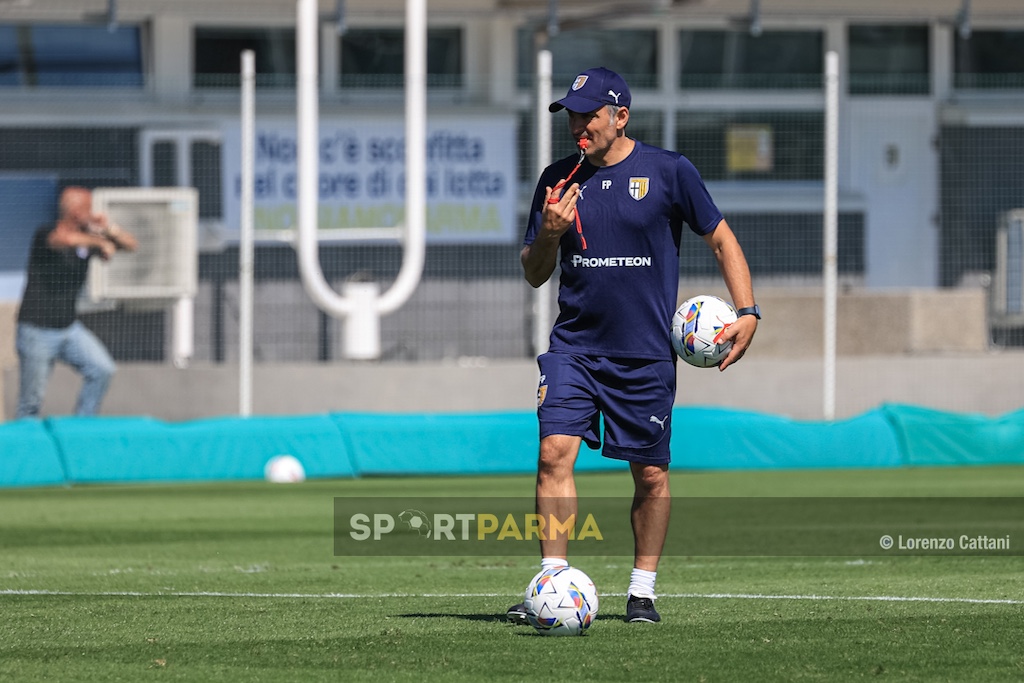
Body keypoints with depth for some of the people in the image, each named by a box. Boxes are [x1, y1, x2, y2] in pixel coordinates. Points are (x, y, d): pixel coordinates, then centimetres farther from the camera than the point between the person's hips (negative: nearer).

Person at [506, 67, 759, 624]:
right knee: (554, 453, -14)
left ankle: (642, 589, 19)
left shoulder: (668, 172, -3)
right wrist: (550, 234, -10)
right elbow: (535, 274, 11)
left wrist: (746, 312, -5)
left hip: (646, 353, -2)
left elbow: (721, 240, 5)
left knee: (651, 474, 4)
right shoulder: (558, 179, 5)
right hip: (573, 344, 2)